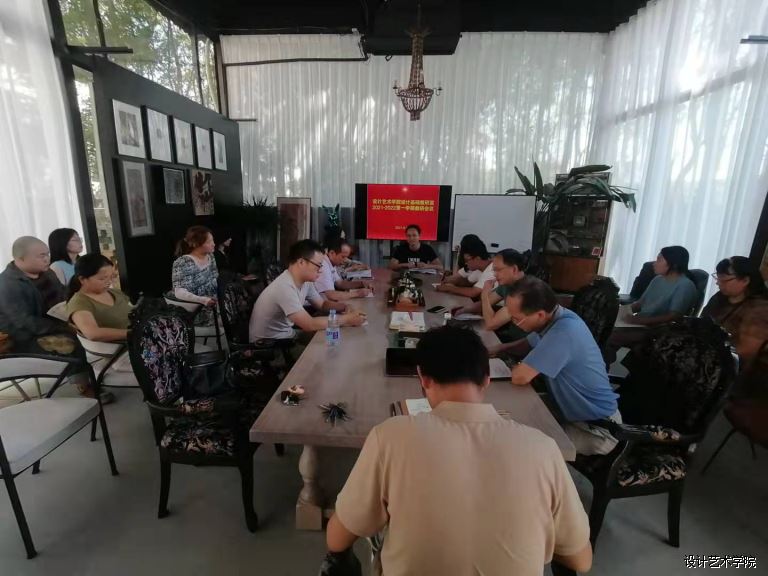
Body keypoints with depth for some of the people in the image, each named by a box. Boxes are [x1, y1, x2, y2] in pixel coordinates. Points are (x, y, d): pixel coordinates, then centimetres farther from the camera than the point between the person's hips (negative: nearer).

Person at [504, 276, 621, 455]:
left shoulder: (563, 332, -35)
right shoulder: (555, 317, -5)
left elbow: (520, 377, -32)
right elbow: (528, 344, 14)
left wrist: (517, 366, -9)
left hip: (597, 429, -8)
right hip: (573, 412, 8)